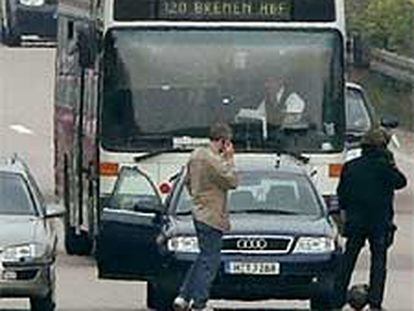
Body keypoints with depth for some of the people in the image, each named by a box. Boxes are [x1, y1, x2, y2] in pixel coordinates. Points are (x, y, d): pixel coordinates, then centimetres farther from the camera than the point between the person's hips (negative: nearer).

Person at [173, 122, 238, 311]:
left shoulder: (196, 155, 9)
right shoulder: (213, 161, -21)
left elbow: (188, 181, 19)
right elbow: (231, 182, -16)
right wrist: (229, 160, -9)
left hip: (200, 213, 10)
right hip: (212, 218, -10)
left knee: (204, 258, 18)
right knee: (209, 261, -2)